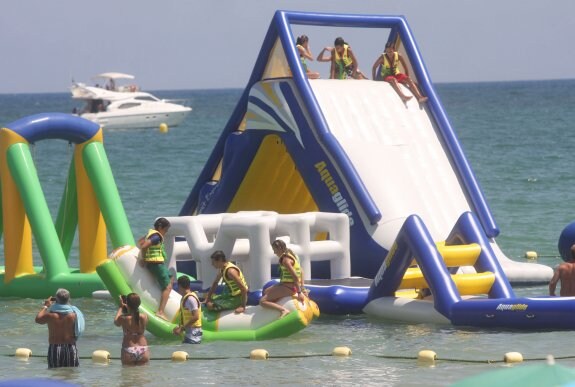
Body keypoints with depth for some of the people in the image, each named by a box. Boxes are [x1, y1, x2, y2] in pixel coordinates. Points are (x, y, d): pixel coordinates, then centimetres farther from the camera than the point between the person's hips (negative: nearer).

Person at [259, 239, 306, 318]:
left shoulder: (285, 260, -19)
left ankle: (283, 310, -30)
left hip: (288, 287, -10)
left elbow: (295, 276, -24)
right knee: (266, 292, 30)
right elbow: (301, 274, 16)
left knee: (262, 301, -15)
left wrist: (299, 292, -23)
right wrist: (302, 288, 17)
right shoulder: (292, 255, 12)